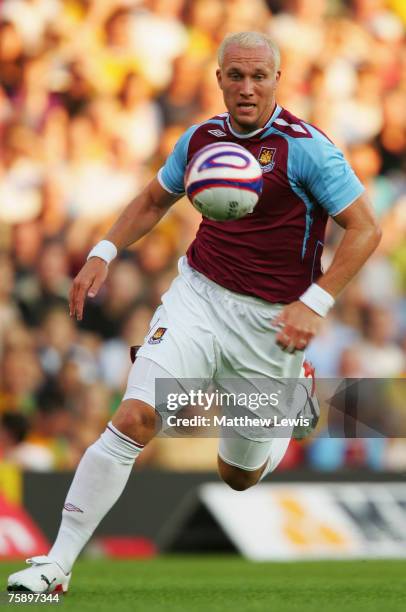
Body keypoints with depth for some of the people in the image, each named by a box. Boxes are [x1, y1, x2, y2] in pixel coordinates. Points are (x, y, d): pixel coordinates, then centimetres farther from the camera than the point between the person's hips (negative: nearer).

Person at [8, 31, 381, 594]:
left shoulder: (306, 147, -12)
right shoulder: (201, 139, 3)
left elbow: (365, 229, -11)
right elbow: (154, 200, 21)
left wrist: (314, 303, -19)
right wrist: (104, 253, 8)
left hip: (270, 317, -2)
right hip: (198, 294, 2)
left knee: (239, 476, 10)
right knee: (134, 417, -21)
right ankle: (58, 564, -18)